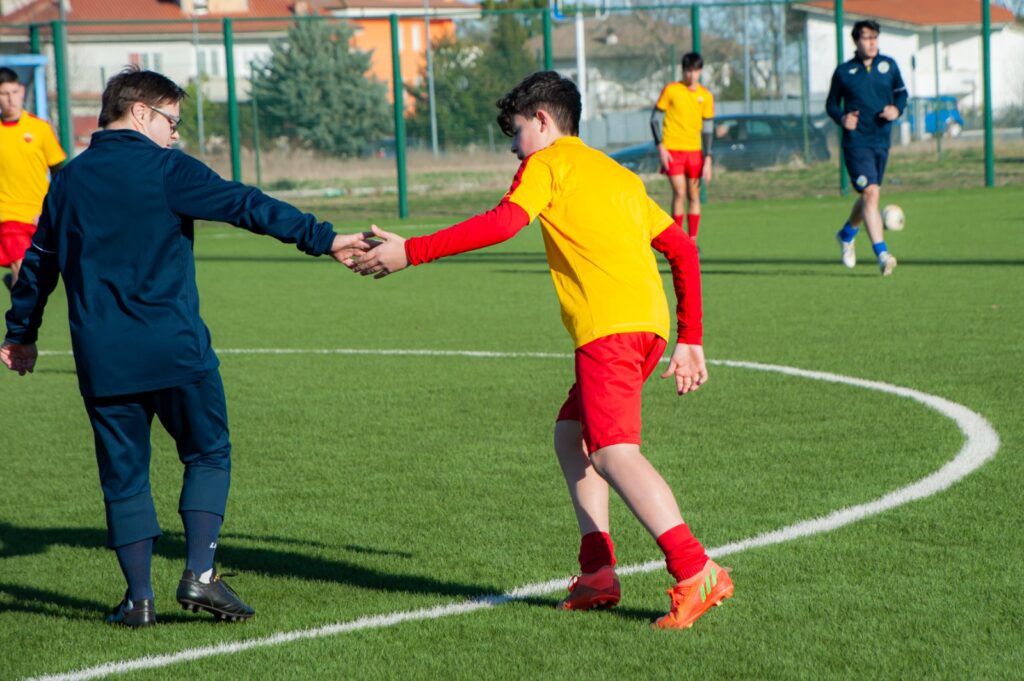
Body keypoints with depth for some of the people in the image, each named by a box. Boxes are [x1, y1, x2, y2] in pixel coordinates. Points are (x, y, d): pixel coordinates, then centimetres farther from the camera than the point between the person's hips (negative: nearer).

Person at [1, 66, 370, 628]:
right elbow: (248, 206, -9)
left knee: (123, 472, 10)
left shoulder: (68, 180, 12)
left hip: (100, 358, 4)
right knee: (208, 455, 9)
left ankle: (139, 596, 8)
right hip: (174, 349, -4)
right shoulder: (165, 169, -4)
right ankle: (199, 575, -4)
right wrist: (324, 240, -9)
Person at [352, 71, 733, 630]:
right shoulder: (619, 175, 29)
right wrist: (690, 341, 26)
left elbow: (503, 223, -10)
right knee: (570, 435, 18)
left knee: (613, 453, -16)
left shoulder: (549, 162, 6)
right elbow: (682, 247, 27)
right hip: (651, 322, 9)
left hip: (609, 327, -9)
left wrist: (411, 251, -8)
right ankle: (597, 573, 10)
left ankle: (696, 574, -28)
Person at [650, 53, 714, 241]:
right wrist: (660, 147, -7)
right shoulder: (670, 90, -1)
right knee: (679, 193, -11)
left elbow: (707, 128, 9)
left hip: (694, 151, 3)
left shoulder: (706, 96, 6)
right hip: (672, 150, -3)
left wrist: (707, 158, 3)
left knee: (694, 196, 3)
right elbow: (655, 118, 2)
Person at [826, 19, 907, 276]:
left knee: (869, 195, 15)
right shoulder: (844, 72, 0)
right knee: (870, 192, -19)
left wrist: (897, 109, -4)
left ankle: (847, 234, 44)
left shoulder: (888, 66, 6)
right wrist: (842, 118, -12)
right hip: (856, 141, -4)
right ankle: (882, 254, -23)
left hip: (882, 141, 4)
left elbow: (901, 92, 17)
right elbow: (831, 103, 9)